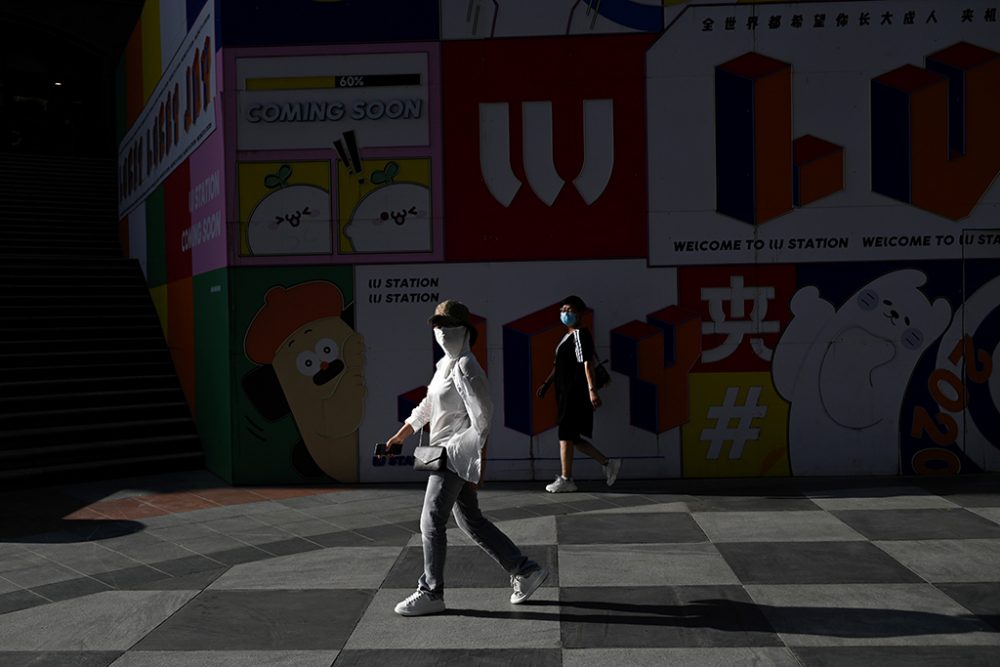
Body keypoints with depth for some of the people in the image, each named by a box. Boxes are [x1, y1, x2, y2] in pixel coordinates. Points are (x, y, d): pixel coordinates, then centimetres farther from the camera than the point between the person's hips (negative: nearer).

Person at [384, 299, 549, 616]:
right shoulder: (445, 364, 14)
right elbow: (427, 405, 26)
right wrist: (402, 434, 30)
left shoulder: (464, 368, -16)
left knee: (431, 522, -3)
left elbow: (482, 418, -19)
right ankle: (525, 570, 21)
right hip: (447, 452, 10)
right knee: (471, 521, 14)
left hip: (457, 454, -10)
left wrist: (479, 464, -20)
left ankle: (430, 592, 10)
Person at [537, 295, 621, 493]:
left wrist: (592, 390, -27)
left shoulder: (580, 335, -9)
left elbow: (587, 363, -19)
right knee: (572, 437, 11)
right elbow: (558, 365, 26)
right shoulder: (567, 337, 20)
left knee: (565, 435, -5)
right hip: (566, 394, 10)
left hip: (576, 394, -10)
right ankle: (608, 463, 19)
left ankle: (566, 480, 3)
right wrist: (546, 384, 18)